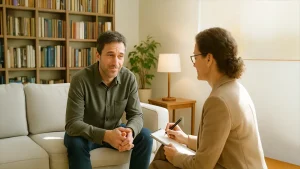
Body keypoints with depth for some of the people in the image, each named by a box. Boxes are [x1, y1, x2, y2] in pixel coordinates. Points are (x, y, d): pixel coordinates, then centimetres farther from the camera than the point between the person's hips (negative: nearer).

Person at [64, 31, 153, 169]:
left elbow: (136, 115, -12)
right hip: (87, 133, -3)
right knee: (76, 142, -35)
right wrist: (106, 135, -45)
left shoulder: (129, 78, -14)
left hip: (114, 131, 3)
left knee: (145, 136, -18)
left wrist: (130, 131, -37)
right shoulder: (80, 80, -26)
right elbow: (72, 123, -29)